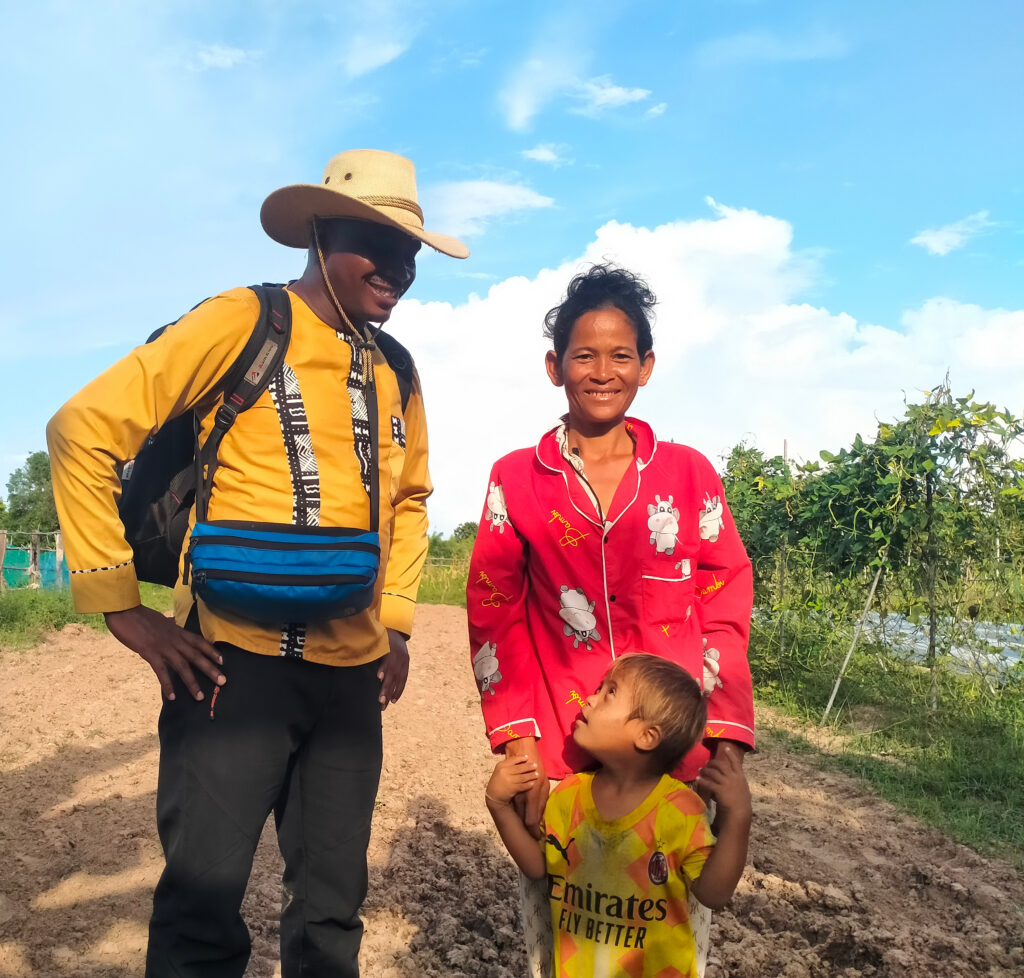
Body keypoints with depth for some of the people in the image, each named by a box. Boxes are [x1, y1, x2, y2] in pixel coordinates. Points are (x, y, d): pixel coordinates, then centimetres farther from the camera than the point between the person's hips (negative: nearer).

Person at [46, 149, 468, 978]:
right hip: (236, 662, -5)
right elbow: (86, 429, -9)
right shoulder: (245, 322, -7)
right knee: (204, 905, 2)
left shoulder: (395, 373, 10)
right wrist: (122, 605, -11)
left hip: (351, 676, 5)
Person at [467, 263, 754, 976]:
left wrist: (726, 740, -2)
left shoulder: (689, 474, 4)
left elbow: (727, 608, 4)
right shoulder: (517, 479, 4)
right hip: (558, 754, 0)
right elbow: (494, 616, 4)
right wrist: (517, 738, -4)